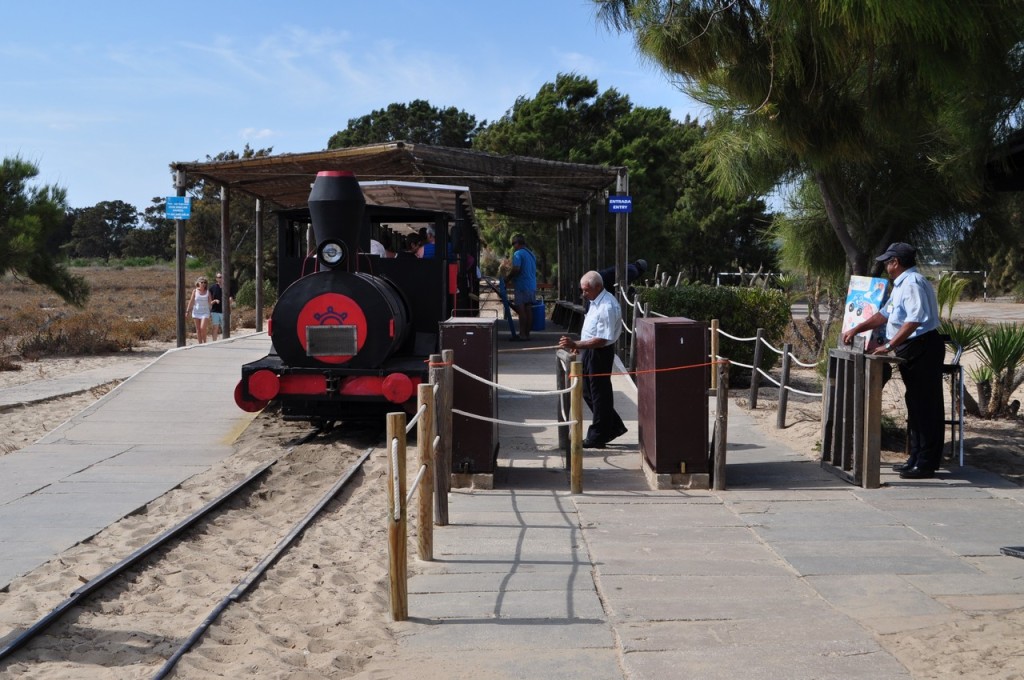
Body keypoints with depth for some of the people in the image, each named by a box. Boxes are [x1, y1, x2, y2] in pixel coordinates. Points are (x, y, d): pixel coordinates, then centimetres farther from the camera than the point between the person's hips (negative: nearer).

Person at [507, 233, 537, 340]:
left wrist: (507, 279, -8)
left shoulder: (518, 254, -10)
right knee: (529, 309, 8)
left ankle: (522, 333, -7)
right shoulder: (531, 254, 18)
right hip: (532, 286, 8)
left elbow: (516, 269, -21)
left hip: (522, 286, -8)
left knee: (521, 310, -6)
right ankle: (527, 333, 10)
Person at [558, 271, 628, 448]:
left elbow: (601, 340, -27)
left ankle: (597, 437, 14)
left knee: (599, 394, 2)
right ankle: (613, 426, 27)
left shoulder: (607, 307, -24)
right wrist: (579, 345, 14)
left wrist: (576, 344, -29)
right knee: (588, 391, 17)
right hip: (590, 352, 10)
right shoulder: (596, 302, 7)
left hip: (600, 353, -10)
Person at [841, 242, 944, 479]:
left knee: (924, 407, -7)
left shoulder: (912, 284, -15)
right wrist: (855, 330, 24)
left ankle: (926, 464, -5)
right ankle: (916, 458, 21)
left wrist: (889, 346, -24)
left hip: (922, 349, -11)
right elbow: (884, 314, 26)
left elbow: (915, 320, -25)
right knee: (915, 406, 14)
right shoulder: (902, 284, 17)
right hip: (912, 351, 11)